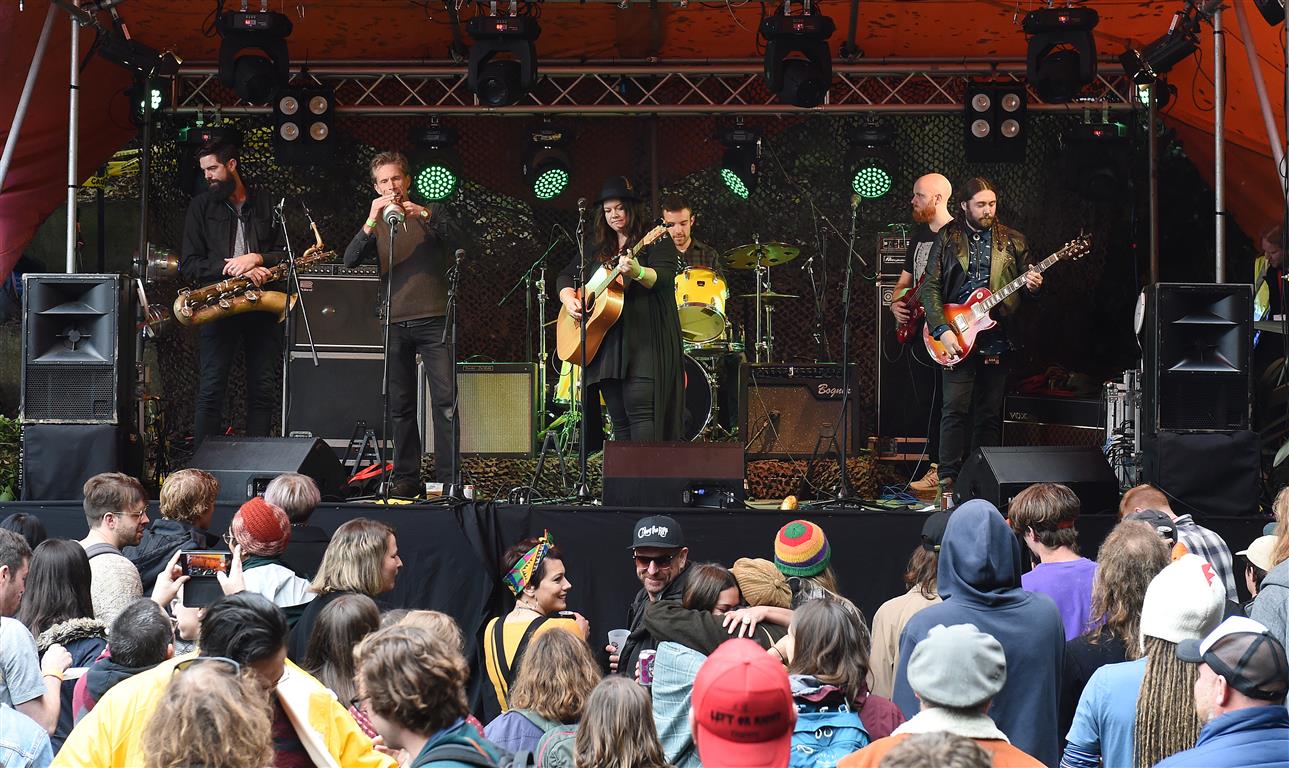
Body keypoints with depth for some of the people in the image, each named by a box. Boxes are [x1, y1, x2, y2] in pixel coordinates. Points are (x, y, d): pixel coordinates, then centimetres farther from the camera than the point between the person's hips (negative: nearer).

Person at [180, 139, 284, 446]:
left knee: (263, 390, 2)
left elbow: (286, 253, 9)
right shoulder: (201, 206, 9)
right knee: (211, 389, -7)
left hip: (262, 306, 2)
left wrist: (256, 258, -10)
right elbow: (189, 265, 1)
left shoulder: (266, 203, 12)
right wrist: (232, 268, -12)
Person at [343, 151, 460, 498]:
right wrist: (371, 222, -18)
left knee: (445, 400, -10)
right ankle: (407, 478, 10)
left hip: (433, 319, -3)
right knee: (400, 406, 4)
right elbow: (350, 260, -3)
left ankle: (449, 479, -10)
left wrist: (424, 215, -26)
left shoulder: (432, 212, 7)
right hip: (395, 323, 3)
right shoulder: (377, 222, 12)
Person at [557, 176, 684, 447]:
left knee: (640, 408, -16)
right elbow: (565, 276, 24)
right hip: (606, 342, 6)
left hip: (644, 340, -6)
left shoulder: (656, 241, 2)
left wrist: (637, 273, -35)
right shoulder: (596, 246, 19)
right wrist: (569, 299, 2)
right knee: (619, 418, 4)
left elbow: (664, 278, -14)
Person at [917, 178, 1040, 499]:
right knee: (955, 408, -10)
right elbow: (930, 288, 0)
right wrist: (943, 330, -11)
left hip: (998, 339, 2)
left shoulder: (1013, 241, 11)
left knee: (989, 413, 4)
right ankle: (948, 478, -7)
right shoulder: (947, 239, 4)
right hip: (957, 337, -2)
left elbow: (1023, 291, 17)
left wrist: (1031, 286, -8)